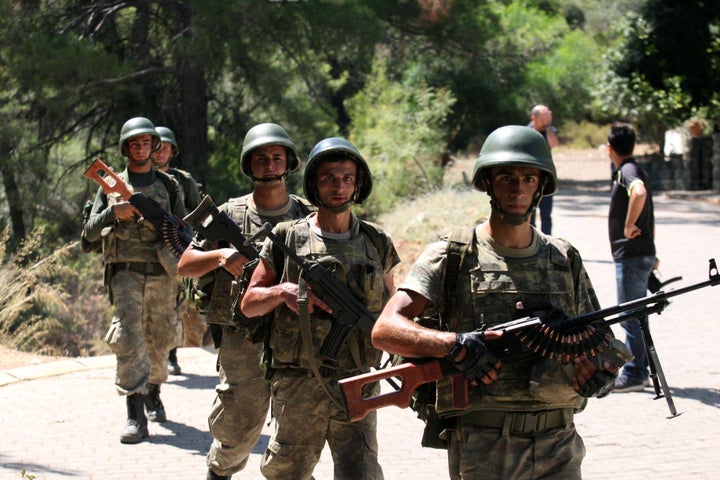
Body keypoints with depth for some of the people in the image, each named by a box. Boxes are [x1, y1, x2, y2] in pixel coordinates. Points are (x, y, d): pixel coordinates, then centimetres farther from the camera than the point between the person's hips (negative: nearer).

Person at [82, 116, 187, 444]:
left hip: (160, 273, 2)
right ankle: (135, 417, -19)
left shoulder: (168, 185, 10)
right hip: (125, 272, -2)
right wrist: (113, 213, -14)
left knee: (159, 340, 13)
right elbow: (90, 232, 4)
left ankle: (153, 393, 38)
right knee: (129, 339, -15)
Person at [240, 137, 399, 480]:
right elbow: (249, 304, 6)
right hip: (297, 386, 0)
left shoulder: (376, 244, 8)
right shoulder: (287, 240, 3)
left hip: (356, 385, 0)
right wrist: (283, 291, -13)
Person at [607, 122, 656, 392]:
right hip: (642, 253, 10)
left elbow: (639, 192, -38)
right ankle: (640, 371, 21)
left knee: (629, 315, -6)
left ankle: (634, 375, -3)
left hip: (631, 255, -10)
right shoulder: (635, 170, 17)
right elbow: (650, 218, 23)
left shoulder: (627, 171, -14)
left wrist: (629, 226, -26)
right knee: (635, 314, 15)